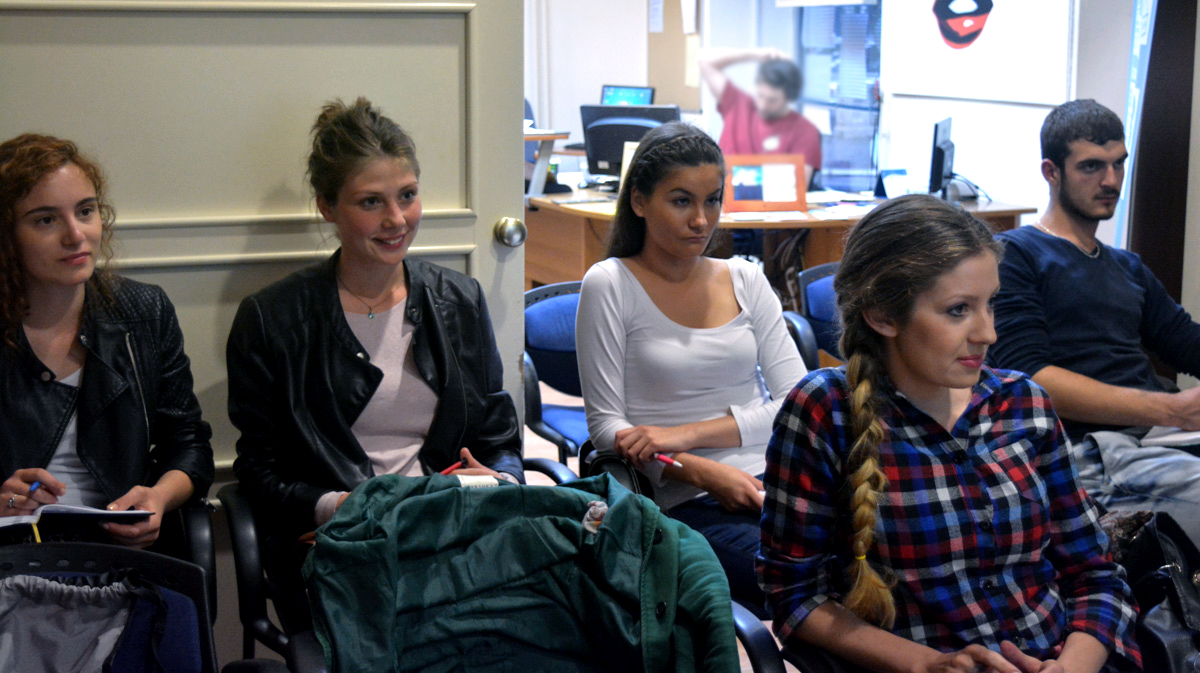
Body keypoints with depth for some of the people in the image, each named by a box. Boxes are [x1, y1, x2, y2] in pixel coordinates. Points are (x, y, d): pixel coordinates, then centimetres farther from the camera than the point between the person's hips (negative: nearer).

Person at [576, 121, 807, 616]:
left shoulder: (746, 282, 15)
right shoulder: (610, 287, 3)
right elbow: (606, 426, 0)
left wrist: (690, 433, -7)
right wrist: (703, 471, -16)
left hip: (776, 481, 5)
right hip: (688, 504, -4)